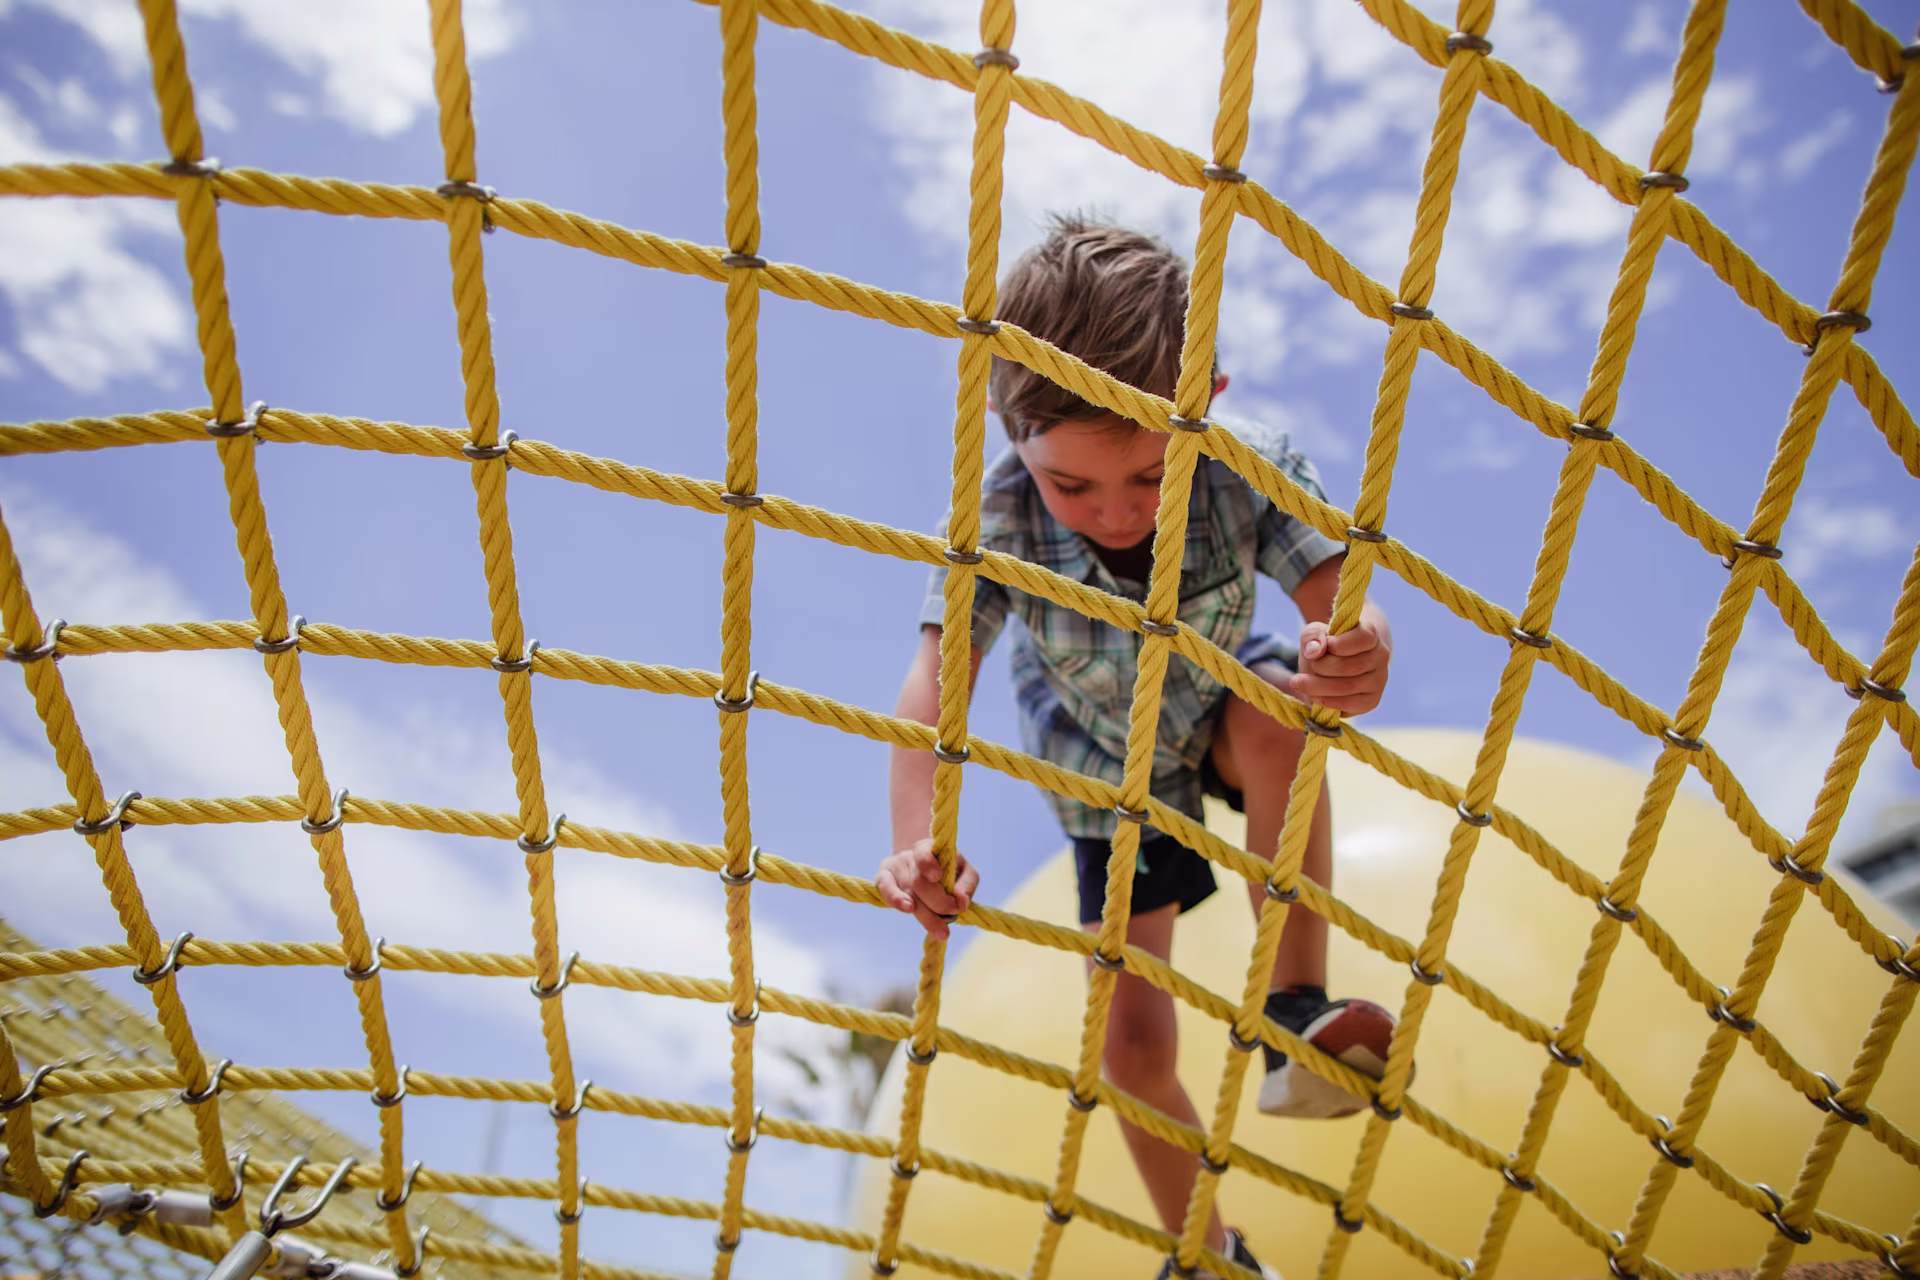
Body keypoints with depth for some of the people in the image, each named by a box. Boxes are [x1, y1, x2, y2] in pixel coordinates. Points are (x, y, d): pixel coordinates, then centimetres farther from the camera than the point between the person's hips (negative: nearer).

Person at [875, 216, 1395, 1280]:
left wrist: (1358, 655, -65)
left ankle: (1295, 1005, -23)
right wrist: (918, 839, -60)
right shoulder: (1000, 519, -34)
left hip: (1218, 708, 0)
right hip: (1108, 777, 0)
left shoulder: (1250, 468, -32)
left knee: (1275, 708, -38)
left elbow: (1341, 601, -40)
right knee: (1133, 1045, 2)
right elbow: (935, 677, -43)